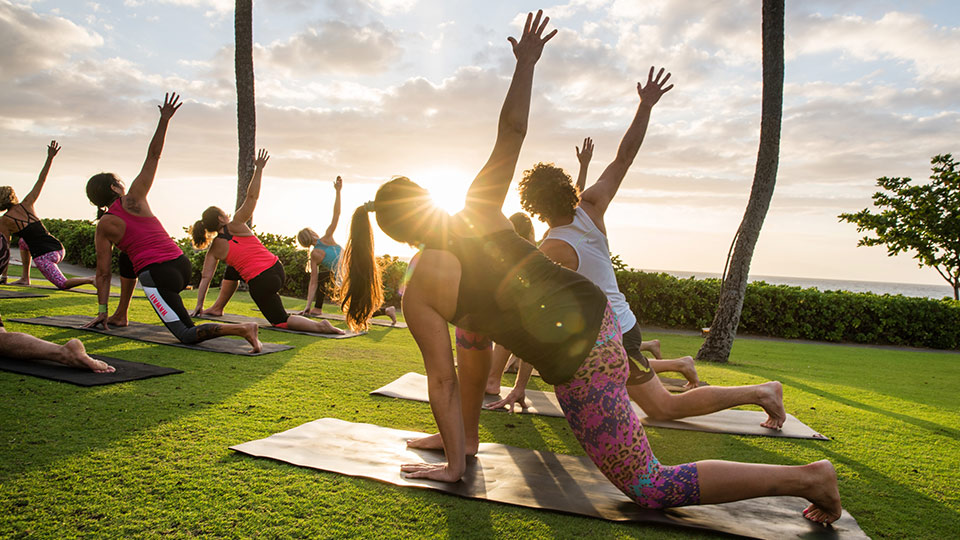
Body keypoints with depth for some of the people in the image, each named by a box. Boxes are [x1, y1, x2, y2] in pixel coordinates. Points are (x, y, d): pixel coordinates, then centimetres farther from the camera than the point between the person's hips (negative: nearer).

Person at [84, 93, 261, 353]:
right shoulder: (134, 198, 6)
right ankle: (121, 315, 42)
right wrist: (164, 120, 9)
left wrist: (102, 311, 15)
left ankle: (240, 329, -34)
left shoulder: (103, 228, 4)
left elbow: (103, 274, 7)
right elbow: (153, 156, 7)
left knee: (187, 334, -7)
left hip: (156, 275, -5)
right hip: (182, 265, 5)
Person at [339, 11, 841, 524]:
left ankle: (805, 476, 5)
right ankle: (467, 437, 38)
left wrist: (452, 465, 5)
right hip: (595, 312, 8)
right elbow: (512, 129, 2)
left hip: (579, 365, -8)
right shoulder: (477, 209, 2)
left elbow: (442, 380, -5)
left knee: (651, 487, 9)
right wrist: (525, 63, 14)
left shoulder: (418, 295, -7)